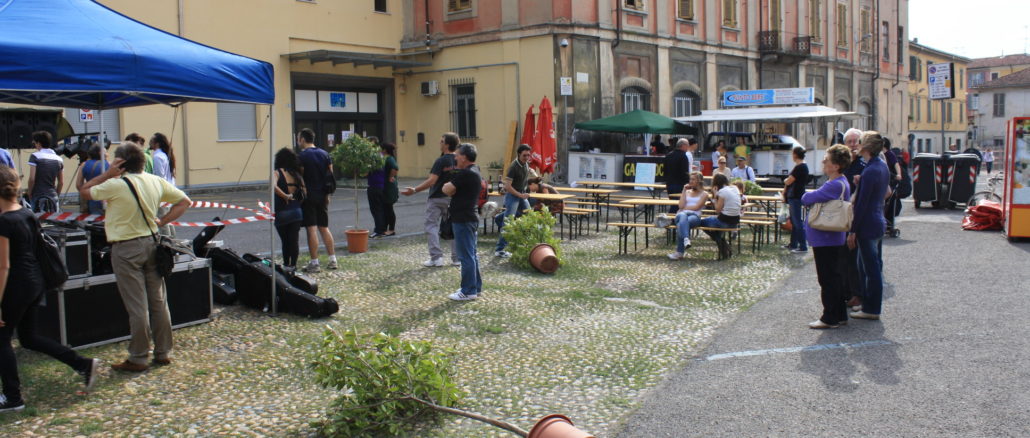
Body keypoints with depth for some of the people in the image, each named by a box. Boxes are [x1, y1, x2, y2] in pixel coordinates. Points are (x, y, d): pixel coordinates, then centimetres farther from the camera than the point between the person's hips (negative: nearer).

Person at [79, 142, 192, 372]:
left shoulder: (115, 185, -14)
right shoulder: (156, 182, 2)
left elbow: (83, 192, 0)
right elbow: (184, 201, 10)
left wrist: (107, 174, -2)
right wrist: (162, 221, 7)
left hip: (126, 249, -5)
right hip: (152, 243, 5)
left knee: (137, 306, -1)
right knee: (158, 301, 11)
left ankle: (138, 359, 8)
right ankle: (163, 353, 19)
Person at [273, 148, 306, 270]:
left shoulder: (278, 173, -7)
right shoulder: (297, 174, 6)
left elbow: (274, 186, -28)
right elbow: (304, 192, 5)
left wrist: (285, 196, -18)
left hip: (282, 212, -3)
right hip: (296, 211, 3)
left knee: (285, 240, 11)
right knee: (294, 239, 5)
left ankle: (286, 264, 21)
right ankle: (293, 265, 7)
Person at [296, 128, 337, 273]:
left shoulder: (302, 156, -10)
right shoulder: (325, 154, 8)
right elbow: (330, 175, 10)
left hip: (308, 196, -6)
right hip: (322, 196, 6)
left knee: (311, 229, -4)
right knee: (324, 228, 14)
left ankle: (314, 263, -3)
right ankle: (332, 260, 14)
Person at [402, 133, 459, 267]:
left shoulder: (441, 161, -17)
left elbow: (431, 181, -24)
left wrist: (414, 190, -25)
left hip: (437, 198, -6)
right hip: (452, 199, 6)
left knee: (432, 226, 2)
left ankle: (436, 257, -5)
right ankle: (456, 258, 12)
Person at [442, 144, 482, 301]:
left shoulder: (465, 174, -18)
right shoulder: (474, 173, 15)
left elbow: (446, 190, -18)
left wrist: (447, 185, 2)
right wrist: (451, 187, 1)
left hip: (463, 220, -11)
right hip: (469, 217, 11)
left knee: (466, 256, -6)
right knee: (471, 254, 16)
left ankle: (468, 291, -1)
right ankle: (476, 287, 24)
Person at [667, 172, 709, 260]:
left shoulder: (704, 194, 17)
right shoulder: (687, 192, 28)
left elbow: (696, 207, 0)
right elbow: (681, 206, 10)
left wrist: (684, 208, 6)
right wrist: (684, 191, 12)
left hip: (695, 216, -2)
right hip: (682, 214, 2)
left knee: (681, 224, -38)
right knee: (683, 216, -39)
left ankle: (679, 252, -43)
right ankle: (686, 239, -64)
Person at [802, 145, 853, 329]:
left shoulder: (835, 185, -22)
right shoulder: (839, 183, 12)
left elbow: (807, 199, -23)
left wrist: (807, 195, -3)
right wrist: (812, 197, -7)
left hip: (826, 240, -10)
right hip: (834, 239, 10)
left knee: (828, 280, -1)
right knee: (835, 278, 16)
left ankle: (830, 318, 7)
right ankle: (840, 315, 25)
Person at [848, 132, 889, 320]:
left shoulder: (870, 171, -21)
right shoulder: (882, 166, 9)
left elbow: (862, 204, -20)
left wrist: (853, 231, -15)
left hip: (868, 225, -10)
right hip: (878, 222, 10)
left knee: (871, 268, -1)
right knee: (865, 266, 18)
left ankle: (871, 310, 8)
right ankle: (867, 304, 26)